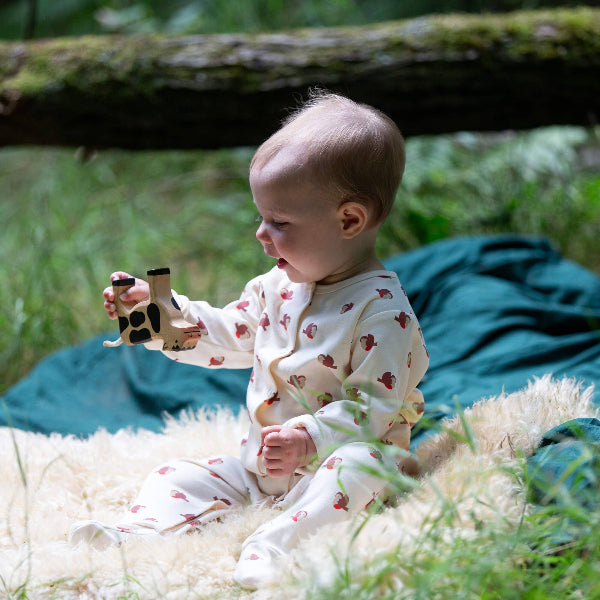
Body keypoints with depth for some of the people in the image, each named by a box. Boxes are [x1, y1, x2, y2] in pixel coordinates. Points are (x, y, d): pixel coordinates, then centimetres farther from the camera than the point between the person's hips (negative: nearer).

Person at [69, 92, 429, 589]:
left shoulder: (381, 310, -16)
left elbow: (375, 405, -21)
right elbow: (225, 337, 21)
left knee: (357, 466, -39)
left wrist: (311, 439, -34)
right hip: (258, 465, 8)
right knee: (180, 478, 0)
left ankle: (271, 549, -53)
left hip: (329, 460, -8)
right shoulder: (280, 287, 9)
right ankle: (135, 536, -24)